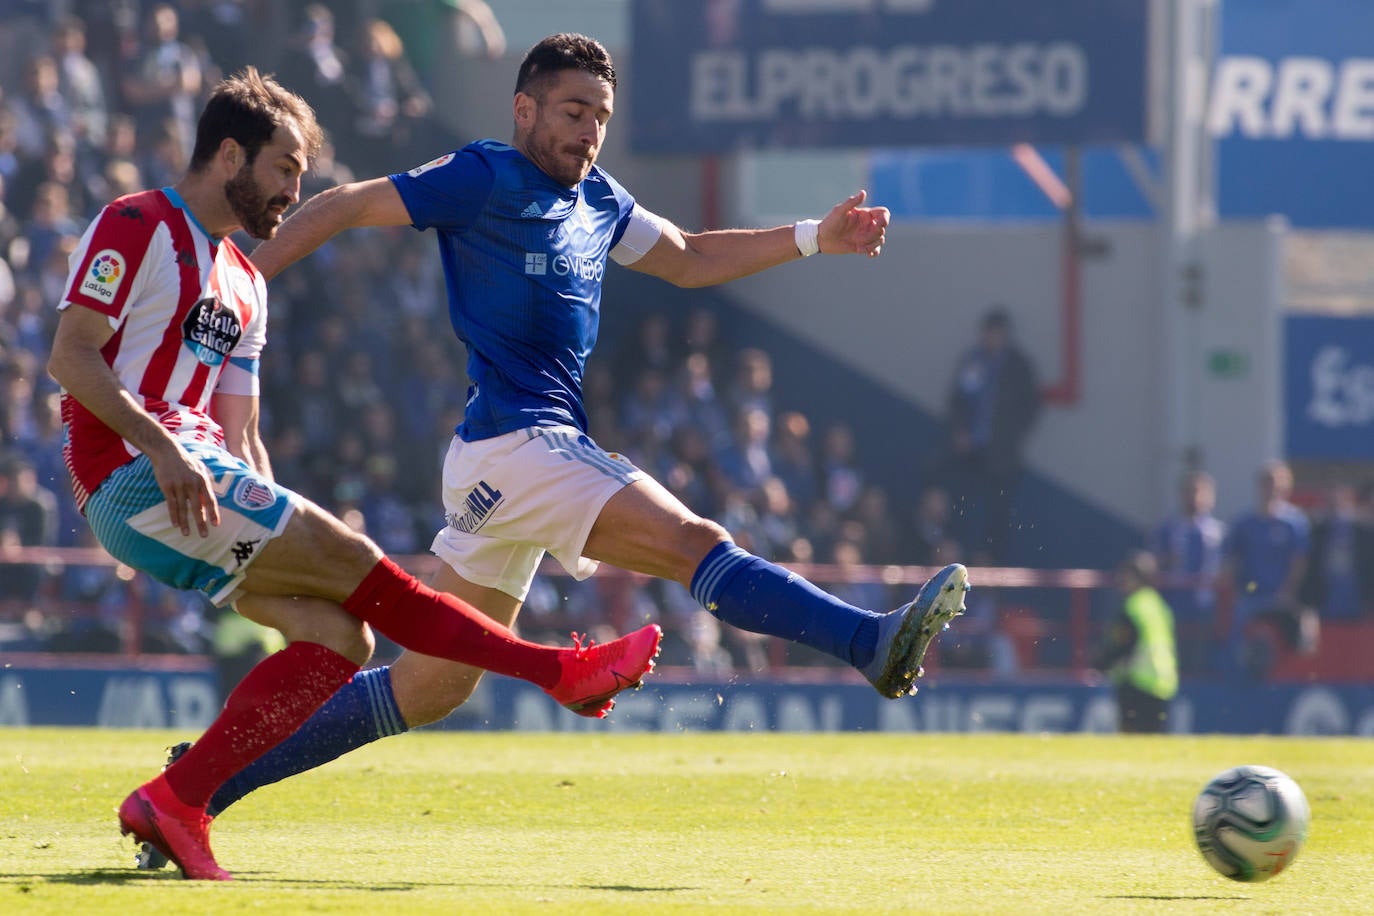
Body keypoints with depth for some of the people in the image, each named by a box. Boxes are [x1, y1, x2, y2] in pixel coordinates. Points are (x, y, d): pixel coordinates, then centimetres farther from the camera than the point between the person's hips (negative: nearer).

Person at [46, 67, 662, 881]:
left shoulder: (243, 283, 25)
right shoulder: (137, 228, -3)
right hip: (134, 476, -9)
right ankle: (565, 673, -9)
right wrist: (160, 445, -25)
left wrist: (281, 531, 13)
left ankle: (176, 803, -14)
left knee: (339, 637, -8)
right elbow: (70, 357, -13)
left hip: (199, 486, 9)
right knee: (359, 566, -13)